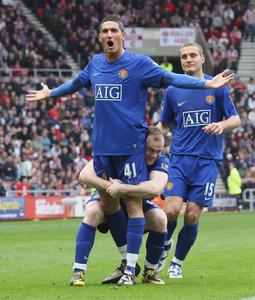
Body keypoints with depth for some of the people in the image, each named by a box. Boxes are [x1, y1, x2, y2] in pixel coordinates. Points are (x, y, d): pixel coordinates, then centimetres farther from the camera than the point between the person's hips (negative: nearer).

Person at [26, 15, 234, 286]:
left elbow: (170, 78, -9)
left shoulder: (139, 63, -4)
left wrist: (208, 83, -19)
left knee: (132, 203, -6)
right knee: (106, 203, 10)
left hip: (130, 146, -6)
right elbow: (75, 84, 30)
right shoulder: (95, 64, 11)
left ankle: (131, 268, -2)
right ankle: (125, 260, 23)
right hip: (102, 146, 6)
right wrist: (49, 93, 43)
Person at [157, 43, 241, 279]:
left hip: (207, 161, -1)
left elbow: (236, 119, 3)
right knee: (171, 210, -14)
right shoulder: (172, 91, 8)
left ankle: (177, 262, 16)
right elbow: (164, 124, 20)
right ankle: (165, 245, 16)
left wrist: (222, 125, -18)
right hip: (179, 159, 1)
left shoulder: (216, 87, 3)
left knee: (192, 216, -4)